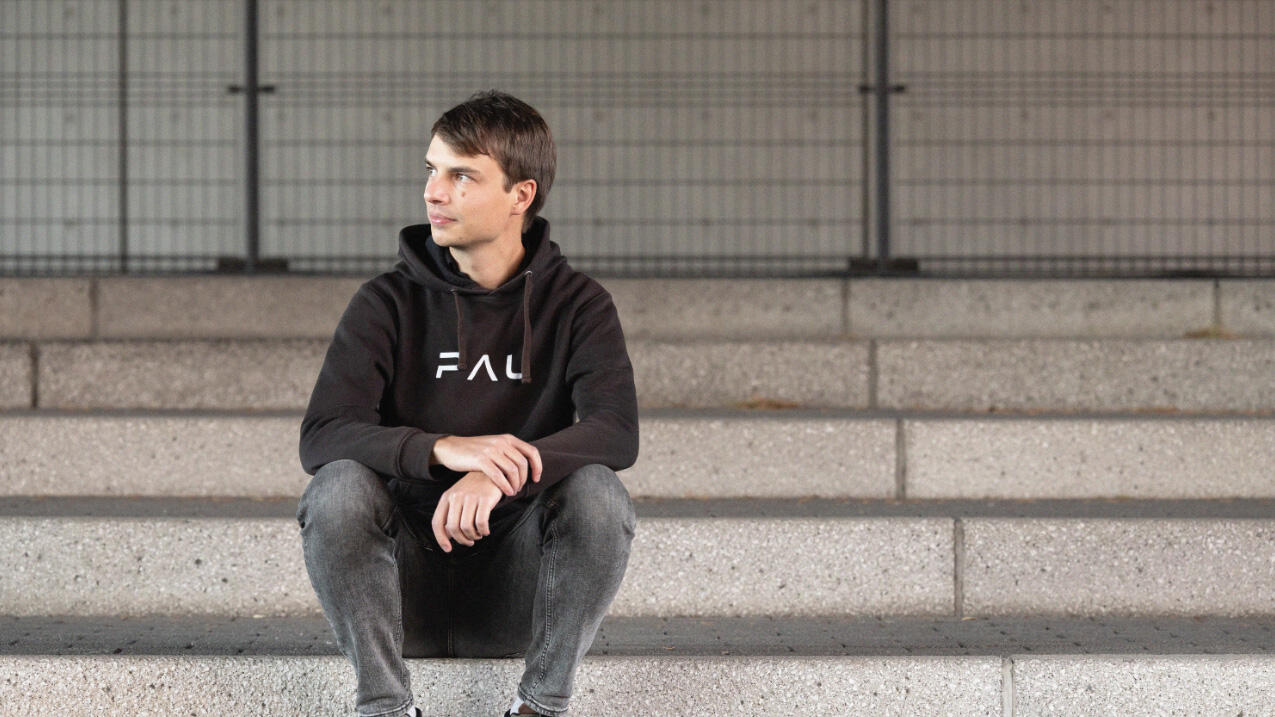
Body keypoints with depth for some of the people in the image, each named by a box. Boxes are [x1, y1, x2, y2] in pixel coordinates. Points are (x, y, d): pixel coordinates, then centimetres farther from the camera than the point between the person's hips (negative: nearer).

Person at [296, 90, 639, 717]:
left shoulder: (576, 304, 0)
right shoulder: (388, 303, 0)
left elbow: (616, 432, -17)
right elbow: (320, 436, -14)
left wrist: (500, 473, -36)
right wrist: (443, 449, -34)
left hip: (518, 589, 0)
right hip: (408, 578, 0)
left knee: (596, 492, -28)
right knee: (338, 488, -28)